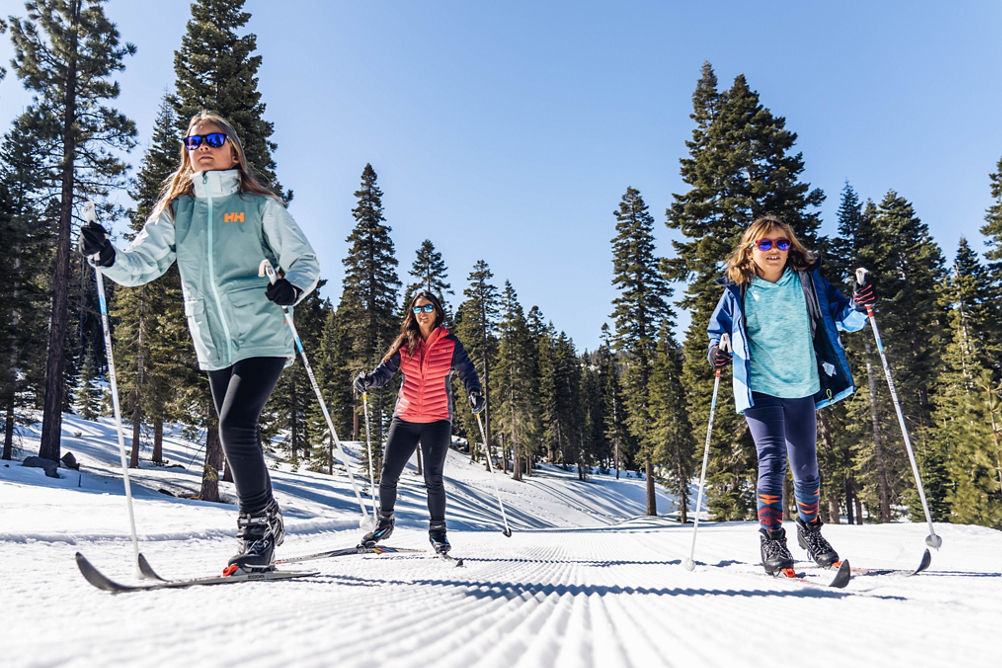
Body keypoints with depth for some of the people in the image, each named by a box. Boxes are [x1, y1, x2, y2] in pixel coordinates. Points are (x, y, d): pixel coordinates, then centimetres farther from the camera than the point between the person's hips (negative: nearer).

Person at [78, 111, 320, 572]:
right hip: (214, 347, 5)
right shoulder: (175, 212, 11)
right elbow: (141, 264, 2)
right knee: (238, 436, 12)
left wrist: (293, 286, -24)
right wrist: (107, 257, -19)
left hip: (263, 339, -5)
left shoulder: (259, 207, 1)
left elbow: (304, 260, -2)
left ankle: (257, 529, -2)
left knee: (235, 426, -18)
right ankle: (268, 522, 30)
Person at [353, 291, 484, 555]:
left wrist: (474, 393, -20)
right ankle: (384, 523, 27)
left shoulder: (450, 344, 0)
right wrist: (368, 380, -18)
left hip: (437, 421, -2)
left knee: (433, 479, -6)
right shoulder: (404, 344, 6)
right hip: (404, 419, 3)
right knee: (387, 475, 4)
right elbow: (385, 370, 3)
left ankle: (437, 531, 14)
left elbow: (467, 372, -1)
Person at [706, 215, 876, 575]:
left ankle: (809, 528, 34)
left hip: (802, 389, 3)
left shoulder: (809, 282, 4)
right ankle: (771, 538, -3)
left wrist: (857, 308, -11)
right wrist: (716, 350, -7)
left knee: (806, 467, 12)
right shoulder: (738, 291, 0)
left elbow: (840, 316, 10)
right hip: (760, 389, -2)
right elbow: (718, 328, 13)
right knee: (772, 459, -15)